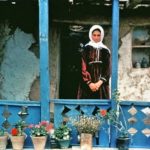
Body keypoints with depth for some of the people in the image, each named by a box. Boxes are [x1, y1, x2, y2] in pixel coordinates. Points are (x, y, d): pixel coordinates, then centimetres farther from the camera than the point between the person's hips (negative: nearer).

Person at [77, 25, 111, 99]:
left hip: (102, 86, 2)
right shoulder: (86, 49, 3)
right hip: (87, 85, -2)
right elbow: (83, 68, -3)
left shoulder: (106, 51, 9)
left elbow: (108, 69, 2)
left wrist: (99, 82, -11)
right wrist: (89, 83, -13)